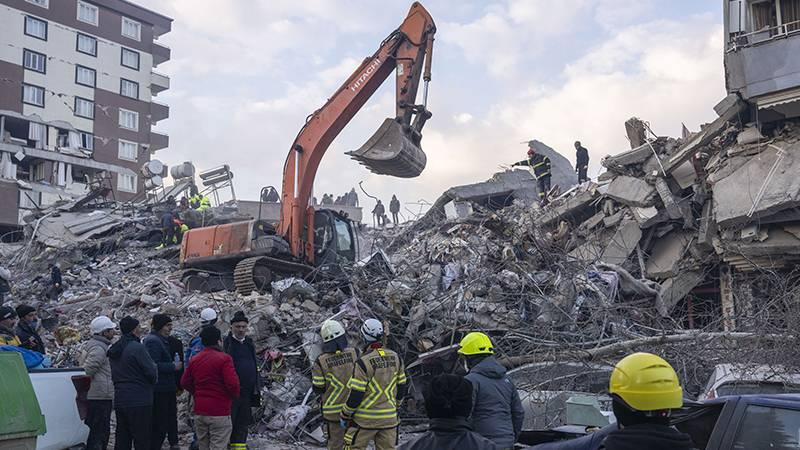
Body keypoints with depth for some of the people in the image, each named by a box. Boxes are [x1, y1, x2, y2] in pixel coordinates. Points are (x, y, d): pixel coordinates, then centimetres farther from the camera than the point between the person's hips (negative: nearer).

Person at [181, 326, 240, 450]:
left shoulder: (194, 360, 8)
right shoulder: (224, 358, -13)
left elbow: (184, 383, 11)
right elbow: (232, 383, -20)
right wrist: (234, 395, -1)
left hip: (199, 412, 6)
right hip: (219, 412, -6)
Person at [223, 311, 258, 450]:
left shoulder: (249, 343, 13)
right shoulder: (226, 343, -8)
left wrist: (255, 388, 17)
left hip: (247, 392, 6)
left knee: (243, 421, 13)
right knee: (229, 420, -3)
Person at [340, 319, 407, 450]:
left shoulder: (363, 362, -18)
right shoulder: (396, 358, 0)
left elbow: (355, 395, -16)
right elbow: (401, 387, 8)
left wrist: (344, 415, -2)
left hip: (365, 419, -5)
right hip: (389, 418, 5)